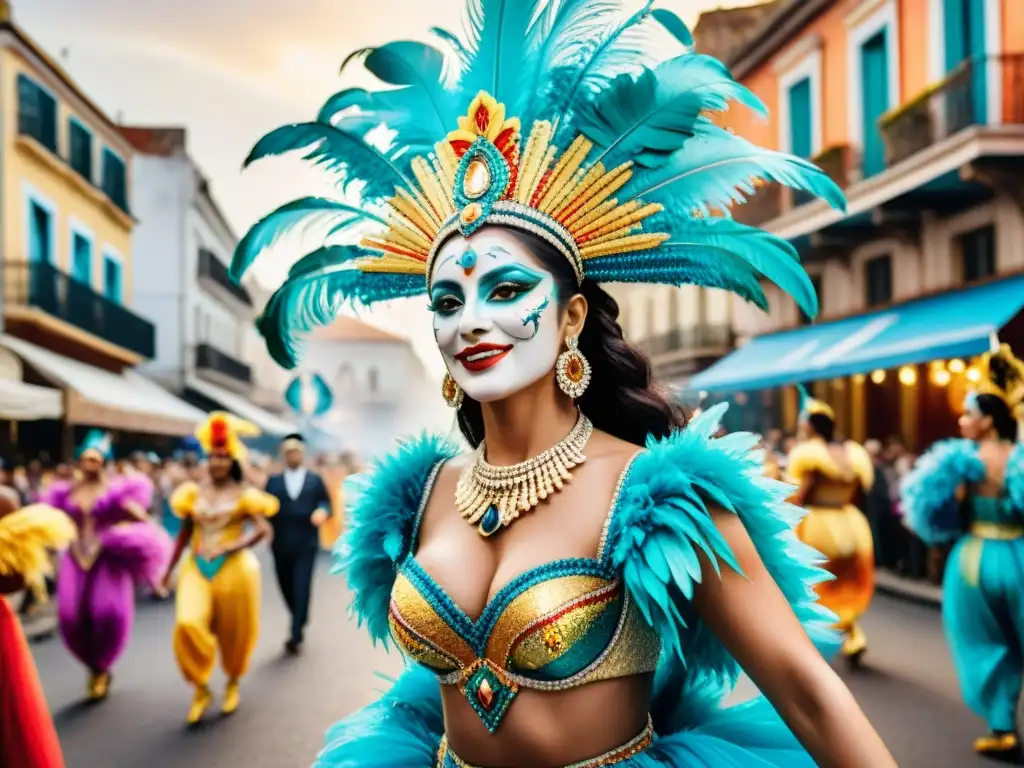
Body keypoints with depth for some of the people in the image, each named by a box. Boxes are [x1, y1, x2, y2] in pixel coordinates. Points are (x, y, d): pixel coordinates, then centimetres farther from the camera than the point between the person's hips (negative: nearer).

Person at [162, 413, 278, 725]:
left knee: (233, 631, 8)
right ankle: (201, 689, 2)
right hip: (197, 567, 2)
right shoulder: (195, 492, 7)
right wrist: (169, 570, 14)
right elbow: (185, 533, 13)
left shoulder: (243, 494, -2)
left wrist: (230, 547, -24)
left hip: (234, 568, -2)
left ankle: (233, 683, 36)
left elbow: (262, 529, -13)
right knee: (188, 624, -18)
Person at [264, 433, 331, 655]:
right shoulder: (273, 481, 9)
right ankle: (299, 624, 33)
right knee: (287, 587, 10)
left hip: (306, 544, -2)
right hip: (282, 544, 2)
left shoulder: (315, 480, 9)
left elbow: (326, 503, 5)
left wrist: (322, 511, -17)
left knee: (302, 588, -10)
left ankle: (295, 634, -7)